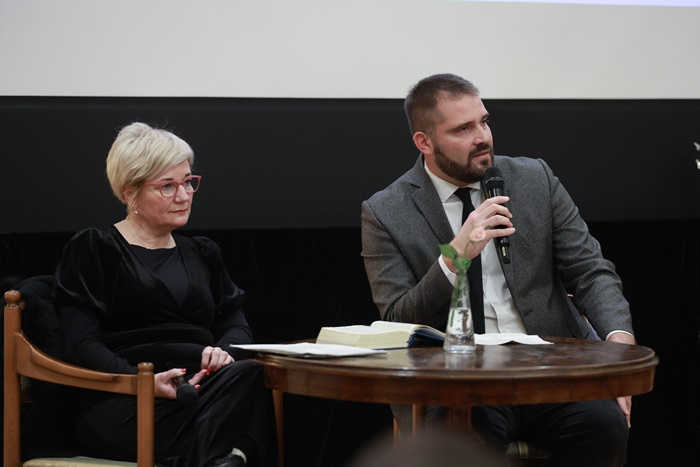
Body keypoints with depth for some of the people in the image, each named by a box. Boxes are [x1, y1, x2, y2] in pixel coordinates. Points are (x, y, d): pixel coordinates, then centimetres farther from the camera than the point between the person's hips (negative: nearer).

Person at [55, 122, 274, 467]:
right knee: (246, 378, -36)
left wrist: (225, 350, -8)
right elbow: (81, 345, -3)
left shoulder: (201, 254, 27)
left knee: (247, 373, -35)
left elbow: (236, 323, 19)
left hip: (202, 386, 6)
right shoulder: (93, 250, 9)